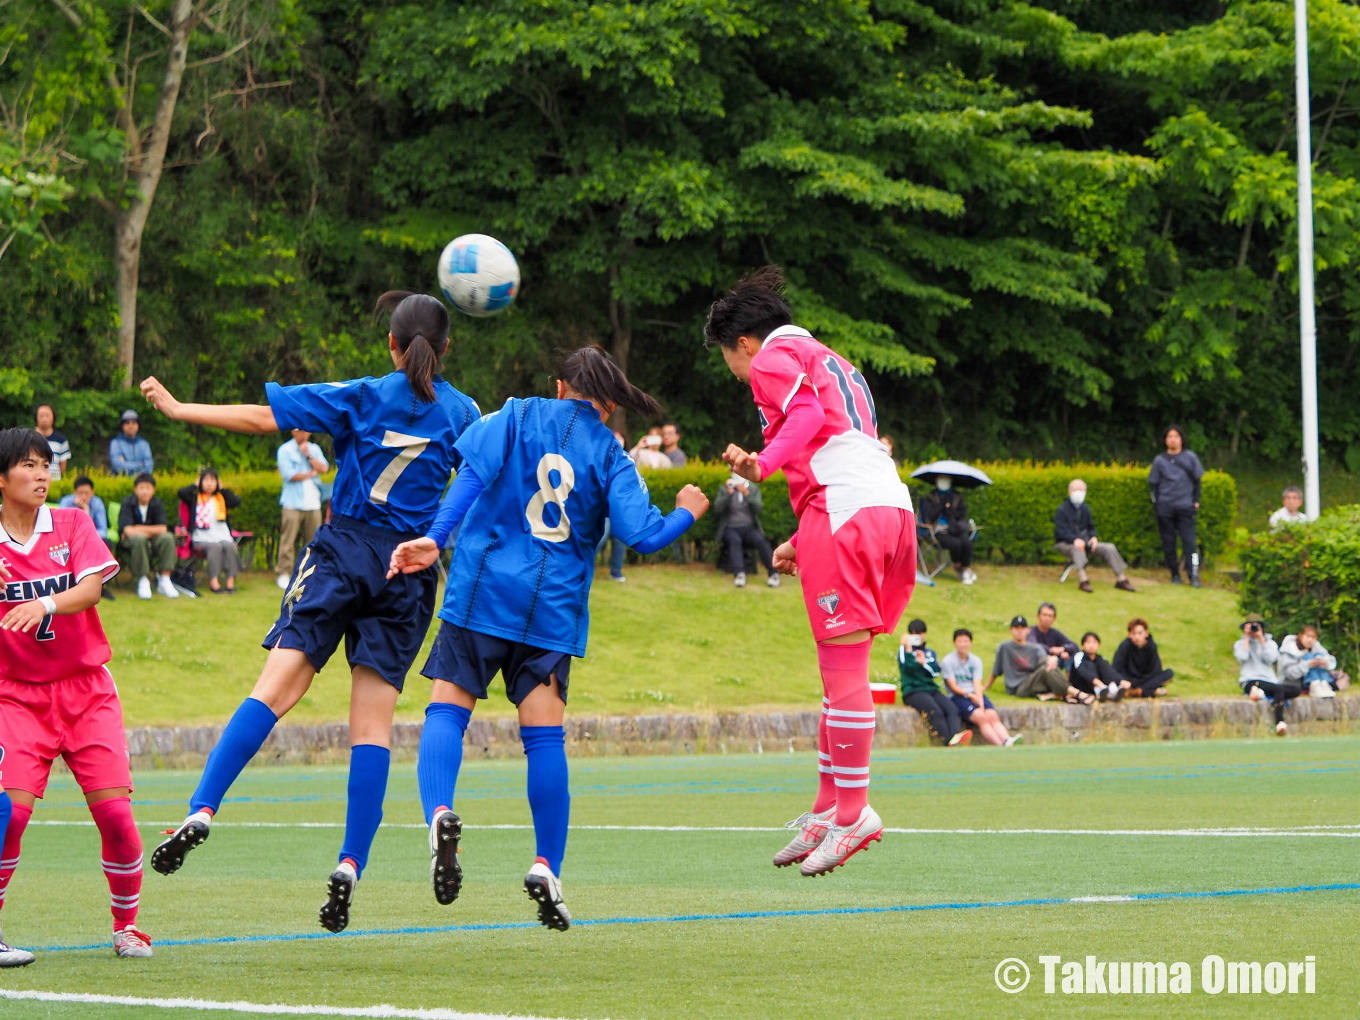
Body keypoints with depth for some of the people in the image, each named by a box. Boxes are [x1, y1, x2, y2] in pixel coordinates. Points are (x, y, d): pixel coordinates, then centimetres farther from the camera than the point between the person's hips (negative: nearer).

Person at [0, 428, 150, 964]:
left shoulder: (72, 523, 2)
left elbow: (91, 589, -14)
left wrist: (45, 604, -34)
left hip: (86, 688, 1)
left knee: (114, 809, -8)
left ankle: (127, 925, 12)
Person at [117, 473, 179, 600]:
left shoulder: (157, 504, -4)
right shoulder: (128, 504, -13)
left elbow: (163, 528, -14)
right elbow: (127, 530, -24)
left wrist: (139, 529, -18)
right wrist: (151, 531, -17)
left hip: (152, 541, 3)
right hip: (129, 542, -3)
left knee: (168, 537, -28)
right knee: (139, 539, -38)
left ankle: (164, 580, -24)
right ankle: (143, 581, -27)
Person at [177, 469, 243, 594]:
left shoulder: (221, 499, 18)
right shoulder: (195, 499, 11)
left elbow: (237, 502, 2)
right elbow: (182, 493, -7)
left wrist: (222, 489, 9)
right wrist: (196, 486, 7)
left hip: (222, 537, 3)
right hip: (202, 539, -3)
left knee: (230, 546, -30)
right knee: (215, 547, -34)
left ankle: (231, 581, -36)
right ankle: (213, 581, -43)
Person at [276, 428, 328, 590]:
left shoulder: (314, 449, 15)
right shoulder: (285, 450, 1)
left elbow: (324, 469, 1)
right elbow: (289, 475, -10)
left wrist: (308, 455, -7)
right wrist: (311, 474, 1)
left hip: (313, 502, 4)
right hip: (292, 503, -4)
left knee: (313, 540, 3)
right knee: (288, 540, -9)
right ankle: (284, 573, -7)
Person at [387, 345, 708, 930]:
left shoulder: (519, 417, 8)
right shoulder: (610, 456, 7)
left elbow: (476, 469, -9)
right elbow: (642, 535, -3)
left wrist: (435, 538, -13)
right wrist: (686, 514, 17)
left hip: (482, 591, 0)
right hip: (552, 610, 1)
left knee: (448, 707, 1)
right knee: (544, 735, 3)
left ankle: (440, 814, -27)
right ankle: (546, 867, -4)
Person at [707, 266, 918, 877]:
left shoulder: (774, 359, 5)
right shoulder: (829, 362, 32)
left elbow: (807, 414, -14)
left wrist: (763, 465, -20)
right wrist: (802, 541, 31)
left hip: (845, 513, -9)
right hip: (891, 506, 9)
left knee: (843, 668, -8)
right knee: (840, 670, 12)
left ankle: (852, 811, -8)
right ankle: (829, 808, 13)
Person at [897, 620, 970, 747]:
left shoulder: (930, 652, 24)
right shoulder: (904, 650, 11)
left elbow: (936, 672, 8)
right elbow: (908, 668, -8)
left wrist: (924, 662, -7)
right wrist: (908, 649, -13)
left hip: (931, 689, 5)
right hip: (912, 691, -5)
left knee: (951, 708, -26)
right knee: (935, 711, -32)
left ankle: (955, 737, -49)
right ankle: (949, 742, -45)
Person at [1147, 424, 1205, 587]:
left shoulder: (1190, 458, 9)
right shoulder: (1159, 460, 10)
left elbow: (1197, 480, 13)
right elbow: (1153, 484, 11)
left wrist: (1195, 502, 4)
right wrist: (1156, 504, 1)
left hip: (1185, 507, -1)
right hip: (1165, 509, 1)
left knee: (1189, 541, -10)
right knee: (1168, 543, 1)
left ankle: (1193, 576, -13)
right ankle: (1175, 575, 11)